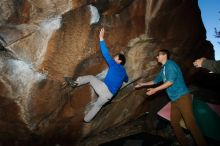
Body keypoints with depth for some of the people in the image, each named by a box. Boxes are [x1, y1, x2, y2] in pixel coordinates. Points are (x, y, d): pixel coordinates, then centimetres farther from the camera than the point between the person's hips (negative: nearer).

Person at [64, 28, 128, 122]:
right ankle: (86, 120, 34)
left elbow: (106, 54, -4)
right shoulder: (123, 71, 18)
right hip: (109, 95, 5)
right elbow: (126, 80, 40)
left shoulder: (114, 65, 2)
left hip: (104, 87, -5)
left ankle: (75, 82, 7)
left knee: (90, 77, 17)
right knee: (98, 106, 25)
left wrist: (101, 38, -1)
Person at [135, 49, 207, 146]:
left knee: (190, 124, -11)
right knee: (174, 123, 8)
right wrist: (143, 84, 33)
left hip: (182, 97, -9)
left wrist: (154, 90, -14)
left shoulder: (170, 64, -7)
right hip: (174, 99, 9)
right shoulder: (163, 69, 20)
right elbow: (156, 81, 33)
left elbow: (170, 81, -17)